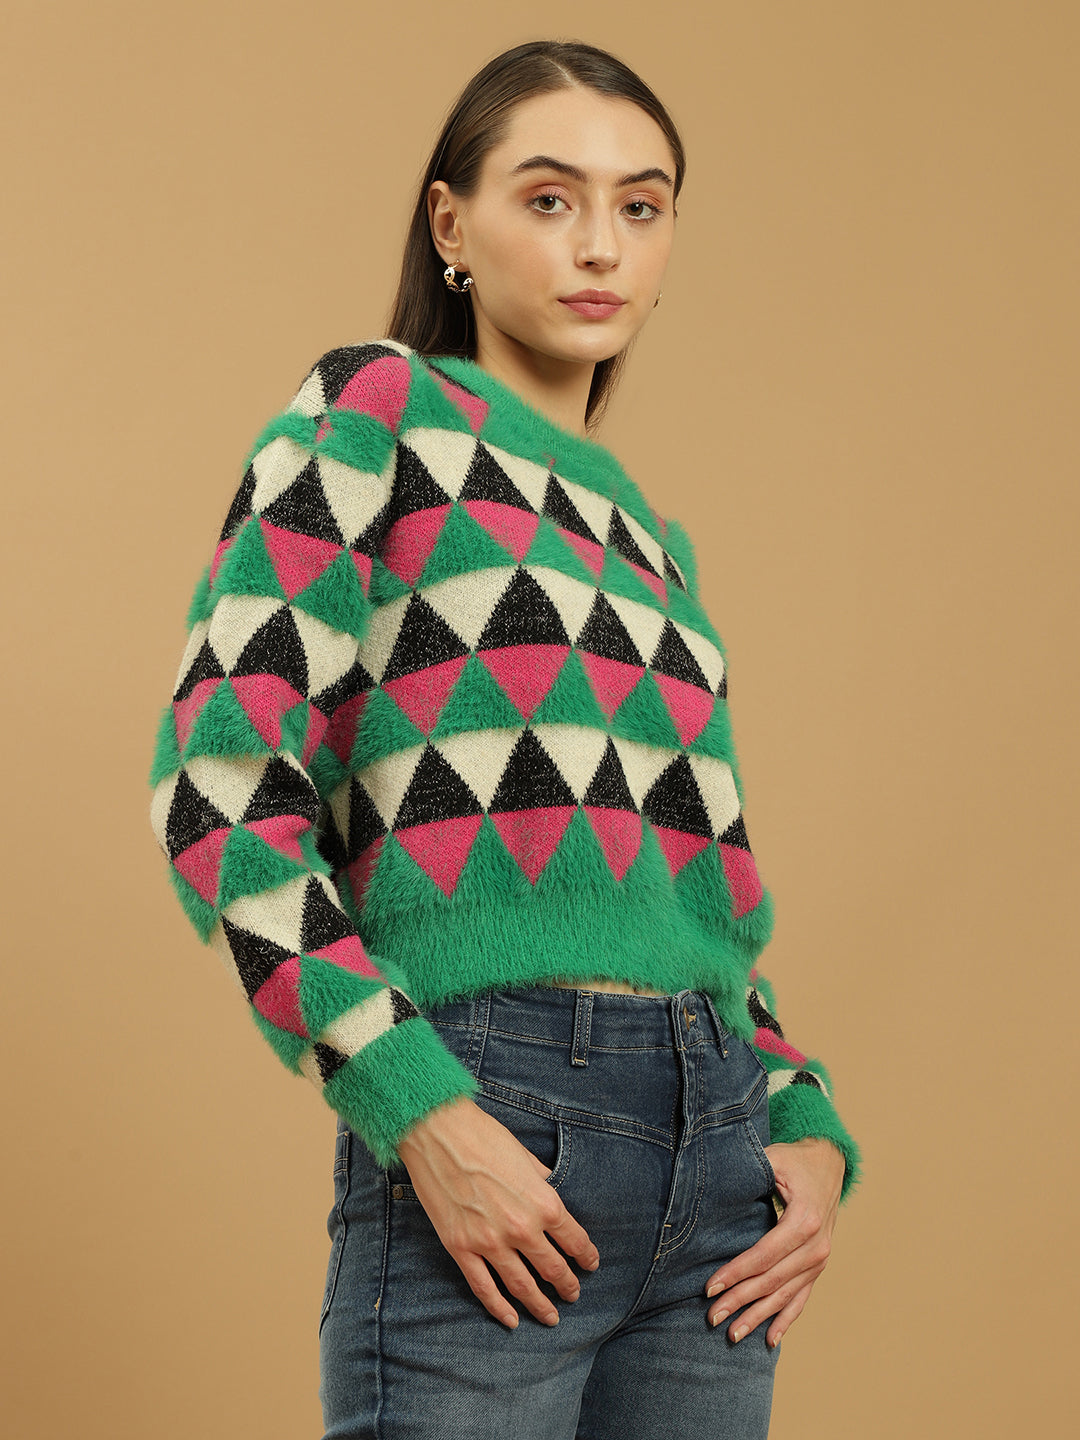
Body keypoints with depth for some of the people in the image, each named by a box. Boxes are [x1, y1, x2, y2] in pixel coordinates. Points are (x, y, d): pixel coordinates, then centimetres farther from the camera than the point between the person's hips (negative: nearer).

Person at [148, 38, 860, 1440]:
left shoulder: (650, 541, 22)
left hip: (719, 1158, 6)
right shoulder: (378, 409, 2)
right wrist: (416, 1108, -16)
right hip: (488, 1123, -6)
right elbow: (220, 781, -8)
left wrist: (810, 1126, 6)